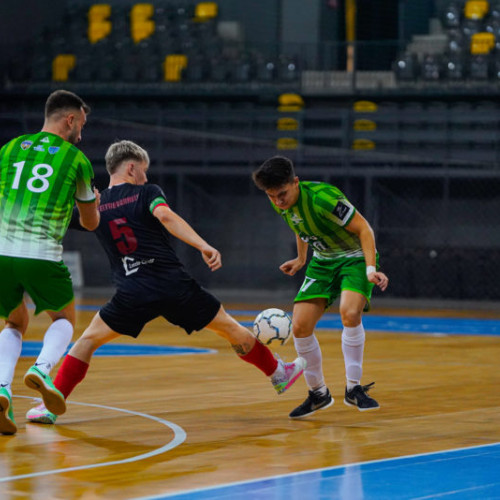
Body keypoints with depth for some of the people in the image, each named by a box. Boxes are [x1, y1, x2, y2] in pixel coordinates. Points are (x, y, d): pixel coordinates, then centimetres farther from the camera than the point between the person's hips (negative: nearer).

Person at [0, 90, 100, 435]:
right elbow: (91, 222, 19)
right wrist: (92, 201, 41)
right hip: (43, 256, -3)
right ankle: (42, 370, -7)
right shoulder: (76, 159, 8)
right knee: (64, 317, 23)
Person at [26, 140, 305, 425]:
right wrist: (204, 246, -26)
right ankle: (278, 374, 31)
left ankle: (51, 406, 1)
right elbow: (165, 215, -17)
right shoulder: (147, 193, 3)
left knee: (89, 340, 14)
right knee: (230, 328, 17)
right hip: (175, 286, -1)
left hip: (133, 295, 1)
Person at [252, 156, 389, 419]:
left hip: (355, 256, -6)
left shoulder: (322, 198, -31)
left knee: (349, 313, -32)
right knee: (300, 325, -6)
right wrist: (301, 259, 24)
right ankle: (318, 393, 13)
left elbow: (363, 228, -23)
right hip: (323, 261, 6)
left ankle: (353, 388, -17)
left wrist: (371, 268, -31)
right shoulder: (281, 203, -8)